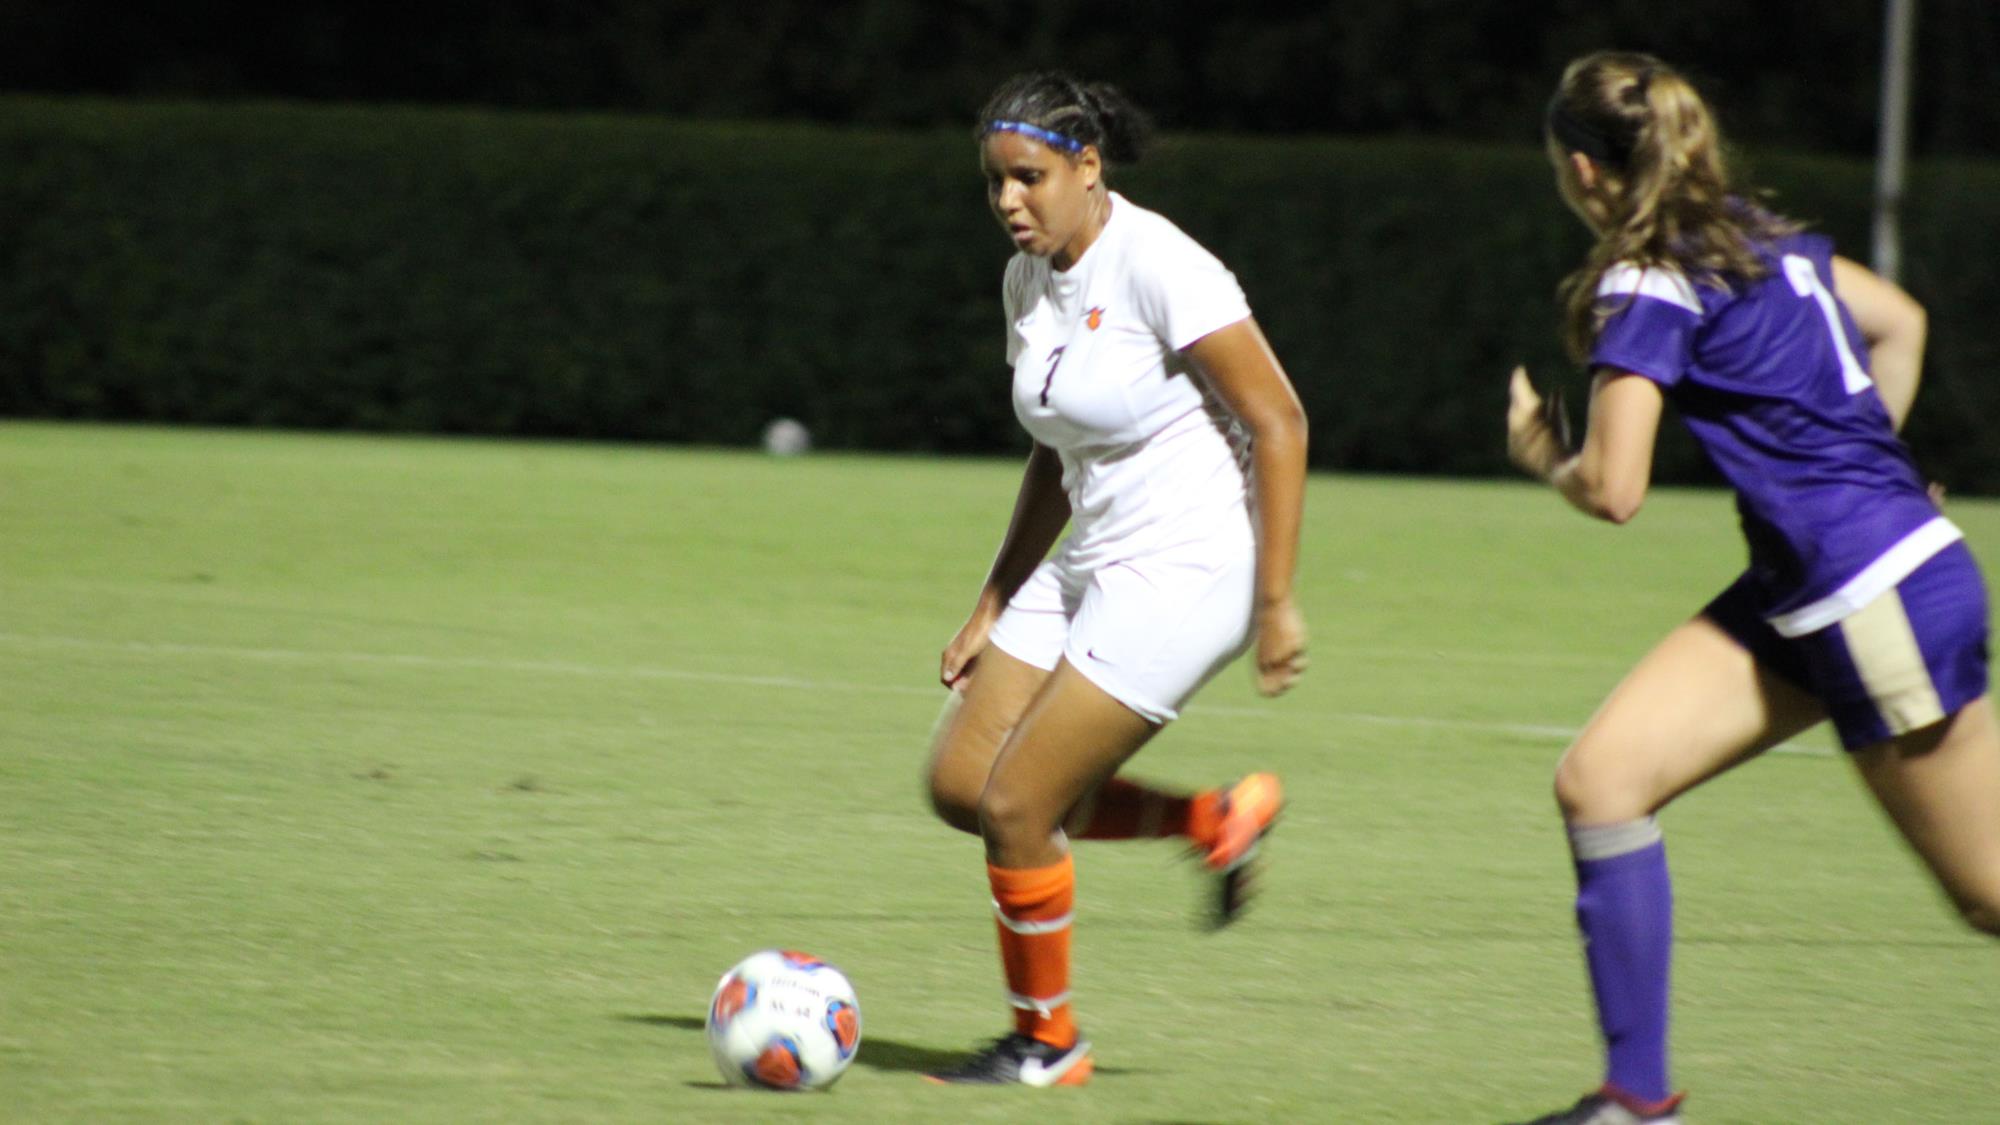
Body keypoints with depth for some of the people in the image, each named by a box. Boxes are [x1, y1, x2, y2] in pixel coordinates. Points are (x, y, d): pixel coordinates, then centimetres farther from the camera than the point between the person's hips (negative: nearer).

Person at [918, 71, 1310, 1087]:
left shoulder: (1157, 267, -19)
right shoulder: (1029, 280, 7)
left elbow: (1279, 423, -18)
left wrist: (1275, 602, -21)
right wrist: (993, 609, 17)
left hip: (1187, 572, -9)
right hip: (1089, 566, 9)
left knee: (1015, 805, -9)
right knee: (958, 784, 4)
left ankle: (1046, 1042, 12)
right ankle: (1220, 821, 17)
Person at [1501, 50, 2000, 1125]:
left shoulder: (1650, 283, -15)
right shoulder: (1757, 233, 11)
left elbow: (1612, 491, -19)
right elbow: (1897, 321, 23)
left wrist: (1543, 455, 2)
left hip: (1883, 593, -9)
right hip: (1798, 595, 9)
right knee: (1598, 779, -1)